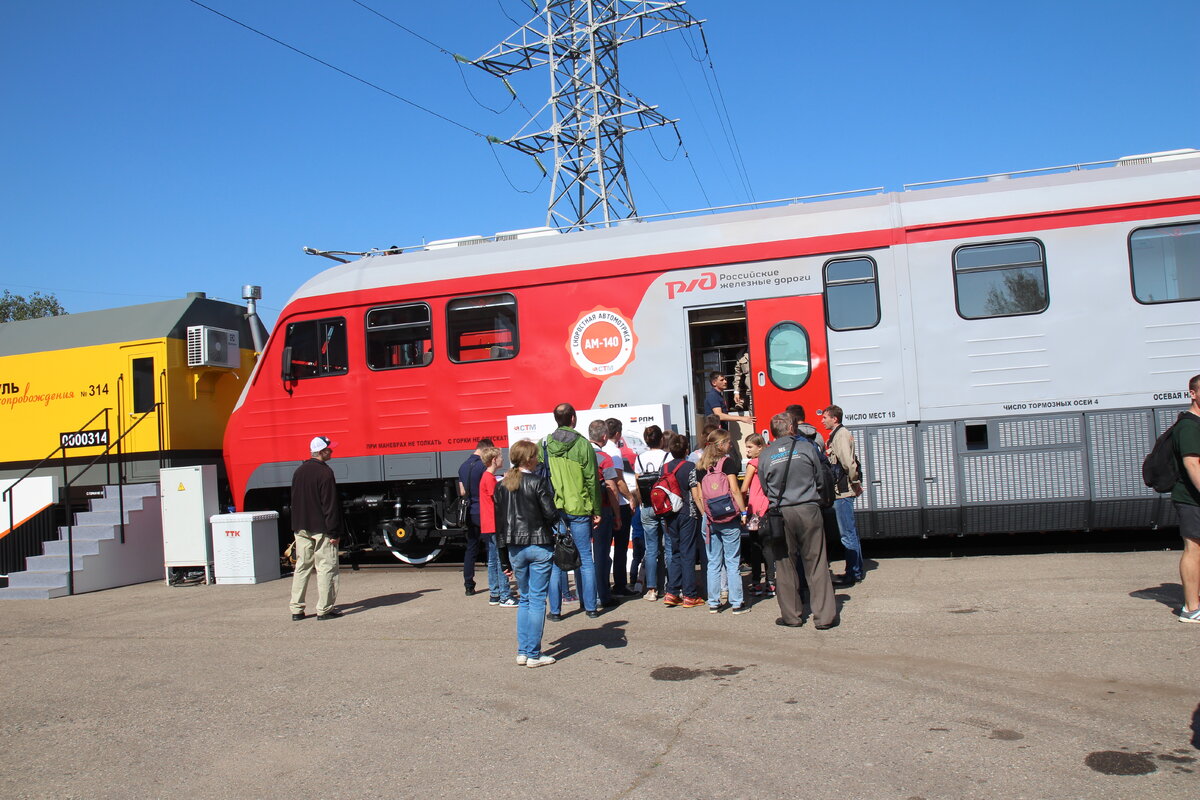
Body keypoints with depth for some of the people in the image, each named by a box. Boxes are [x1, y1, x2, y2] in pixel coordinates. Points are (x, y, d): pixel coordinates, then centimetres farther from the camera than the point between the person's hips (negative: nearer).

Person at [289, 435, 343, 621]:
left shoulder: (299, 471, 11)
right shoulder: (325, 472, -13)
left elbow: (294, 501, 16)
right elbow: (330, 505, -15)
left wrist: (296, 527, 21)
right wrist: (334, 532, -13)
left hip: (301, 528, 7)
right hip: (320, 529, -7)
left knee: (301, 567, 12)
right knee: (326, 568, -1)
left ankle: (296, 609, 13)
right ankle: (324, 609, -1)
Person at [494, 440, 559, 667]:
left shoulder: (502, 485, 5)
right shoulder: (538, 482, -12)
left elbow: (499, 519, 9)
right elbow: (551, 514, -11)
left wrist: (506, 548, 16)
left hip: (515, 548, 5)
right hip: (539, 546, -5)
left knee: (525, 599, 16)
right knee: (537, 599, 1)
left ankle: (522, 652, 16)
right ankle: (533, 654, 4)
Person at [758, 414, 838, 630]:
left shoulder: (765, 455, 1)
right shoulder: (805, 448, -1)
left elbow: (765, 488, 9)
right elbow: (820, 481, 8)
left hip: (782, 513, 1)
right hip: (808, 510, 0)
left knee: (785, 565, 10)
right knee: (816, 564, 4)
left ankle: (792, 615, 15)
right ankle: (824, 616, 6)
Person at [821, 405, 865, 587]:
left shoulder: (841, 435, -15)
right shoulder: (837, 434, 16)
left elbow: (848, 461, -25)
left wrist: (855, 482, -16)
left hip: (843, 492, -10)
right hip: (841, 491, 10)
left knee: (847, 534, -5)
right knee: (851, 531, 16)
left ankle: (852, 575, 1)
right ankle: (857, 571, 25)